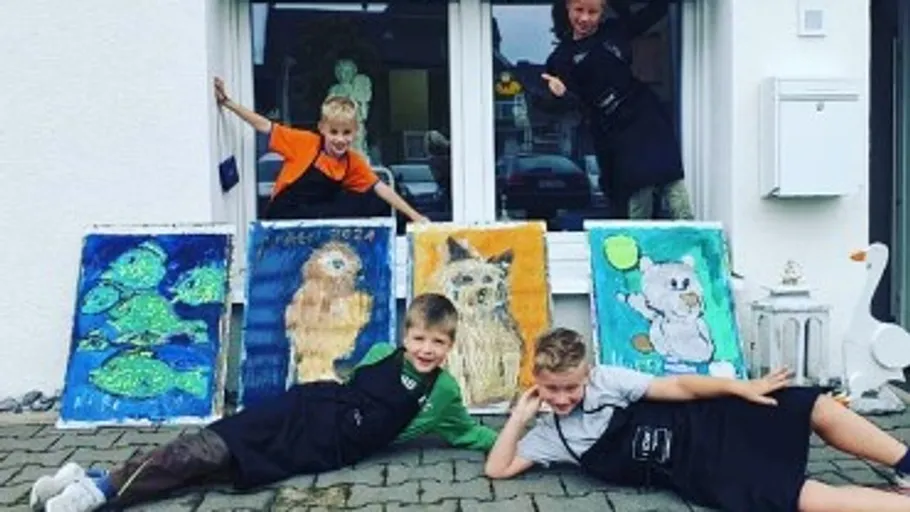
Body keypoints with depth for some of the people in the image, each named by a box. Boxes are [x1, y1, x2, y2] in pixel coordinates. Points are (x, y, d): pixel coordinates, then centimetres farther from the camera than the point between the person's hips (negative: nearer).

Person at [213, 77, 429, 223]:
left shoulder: (354, 162, -2)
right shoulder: (306, 143, -11)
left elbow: (381, 189, -6)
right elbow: (264, 126, -8)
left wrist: (415, 216, -13)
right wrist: (226, 101, -10)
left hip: (319, 215, 5)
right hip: (283, 217, -5)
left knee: (373, 205, -6)